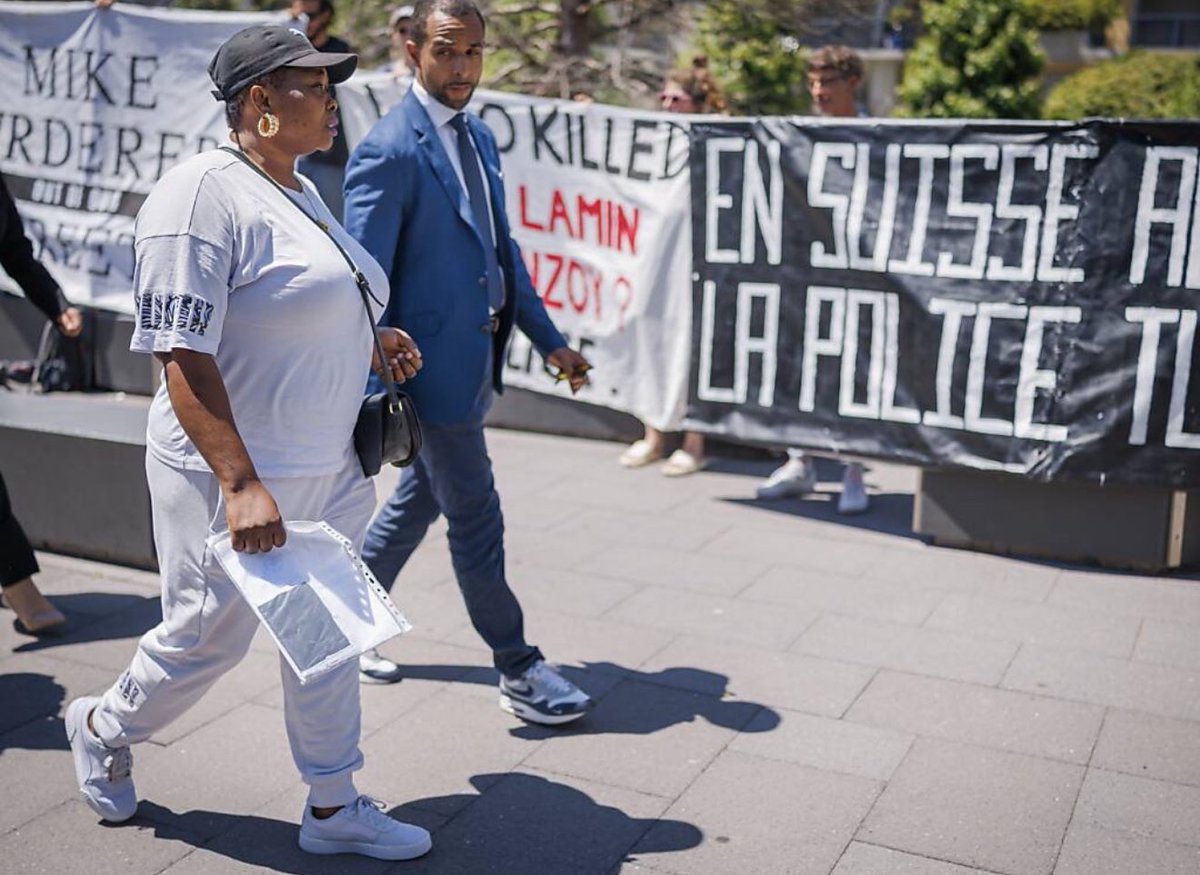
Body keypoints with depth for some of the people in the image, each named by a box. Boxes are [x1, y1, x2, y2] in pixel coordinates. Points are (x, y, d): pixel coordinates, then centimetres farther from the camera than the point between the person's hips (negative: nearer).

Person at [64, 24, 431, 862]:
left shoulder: (303, 192, 11)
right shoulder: (204, 193, -17)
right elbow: (182, 353, -23)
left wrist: (370, 343, 6)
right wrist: (242, 483, -28)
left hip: (326, 475, 9)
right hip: (229, 477, -8)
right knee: (209, 637, 8)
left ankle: (334, 806, 27)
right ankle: (104, 729, 39)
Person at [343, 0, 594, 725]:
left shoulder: (480, 137, 11)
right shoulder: (390, 151, -16)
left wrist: (549, 340, 15)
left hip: (477, 359, 9)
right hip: (434, 364, -9)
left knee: (417, 503, 20)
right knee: (477, 521, 2)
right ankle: (519, 671, 17)